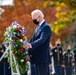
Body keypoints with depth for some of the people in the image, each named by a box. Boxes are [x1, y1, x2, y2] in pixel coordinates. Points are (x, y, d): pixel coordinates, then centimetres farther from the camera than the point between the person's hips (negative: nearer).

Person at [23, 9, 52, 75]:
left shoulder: (46, 27, -13)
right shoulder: (38, 27, 17)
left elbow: (42, 39, -27)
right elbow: (34, 40, 17)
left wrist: (30, 45, -41)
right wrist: (26, 44, 2)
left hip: (42, 58, -10)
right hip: (37, 58, 10)